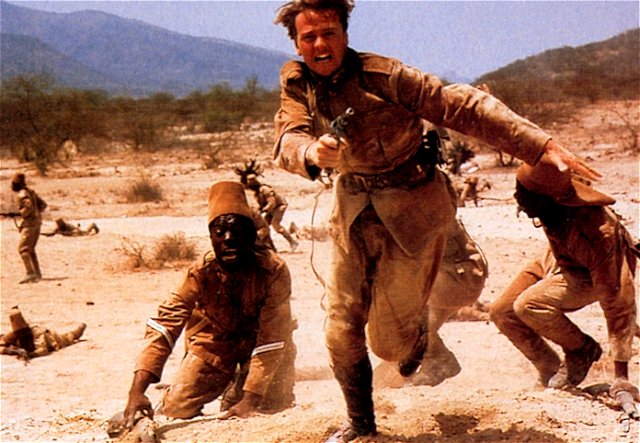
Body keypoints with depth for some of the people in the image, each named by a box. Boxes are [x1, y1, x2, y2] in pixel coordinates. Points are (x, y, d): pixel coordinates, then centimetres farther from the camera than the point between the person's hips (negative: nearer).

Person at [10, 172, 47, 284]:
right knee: (30, 249, 15)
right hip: (37, 222, 10)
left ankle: (30, 273, -21)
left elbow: (29, 206, -28)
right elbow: (43, 205, 17)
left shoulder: (22, 194, -12)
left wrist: (19, 214, -15)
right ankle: (37, 274, 13)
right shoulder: (30, 192, 16)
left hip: (29, 224, -10)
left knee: (22, 248, -11)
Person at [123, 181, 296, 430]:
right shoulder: (201, 273, -27)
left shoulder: (273, 271, -32)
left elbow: (272, 338, -32)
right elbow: (164, 325, -35)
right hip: (214, 342, 1)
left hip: (258, 340, 0)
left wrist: (251, 400, -39)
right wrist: (137, 391, -47)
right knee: (175, 410, -8)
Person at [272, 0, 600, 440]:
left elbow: (463, 106, -23)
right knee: (341, 331, 3)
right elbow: (288, 139, -19)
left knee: (390, 342, -1)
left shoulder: (382, 76, -20)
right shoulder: (295, 82, -5)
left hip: (412, 210, -4)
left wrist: (542, 145, -31)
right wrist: (312, 152, -45)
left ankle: (417, 334, 37)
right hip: (354, 209, 4)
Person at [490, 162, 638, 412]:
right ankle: (552, 372, 11)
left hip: (591, 273, -7)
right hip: (558, 258, 7)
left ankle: (584, 349, -3)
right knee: (502, 313, -5)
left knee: (529, 305, -29)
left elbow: (618, 300, -39)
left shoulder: (596, 233, -43)